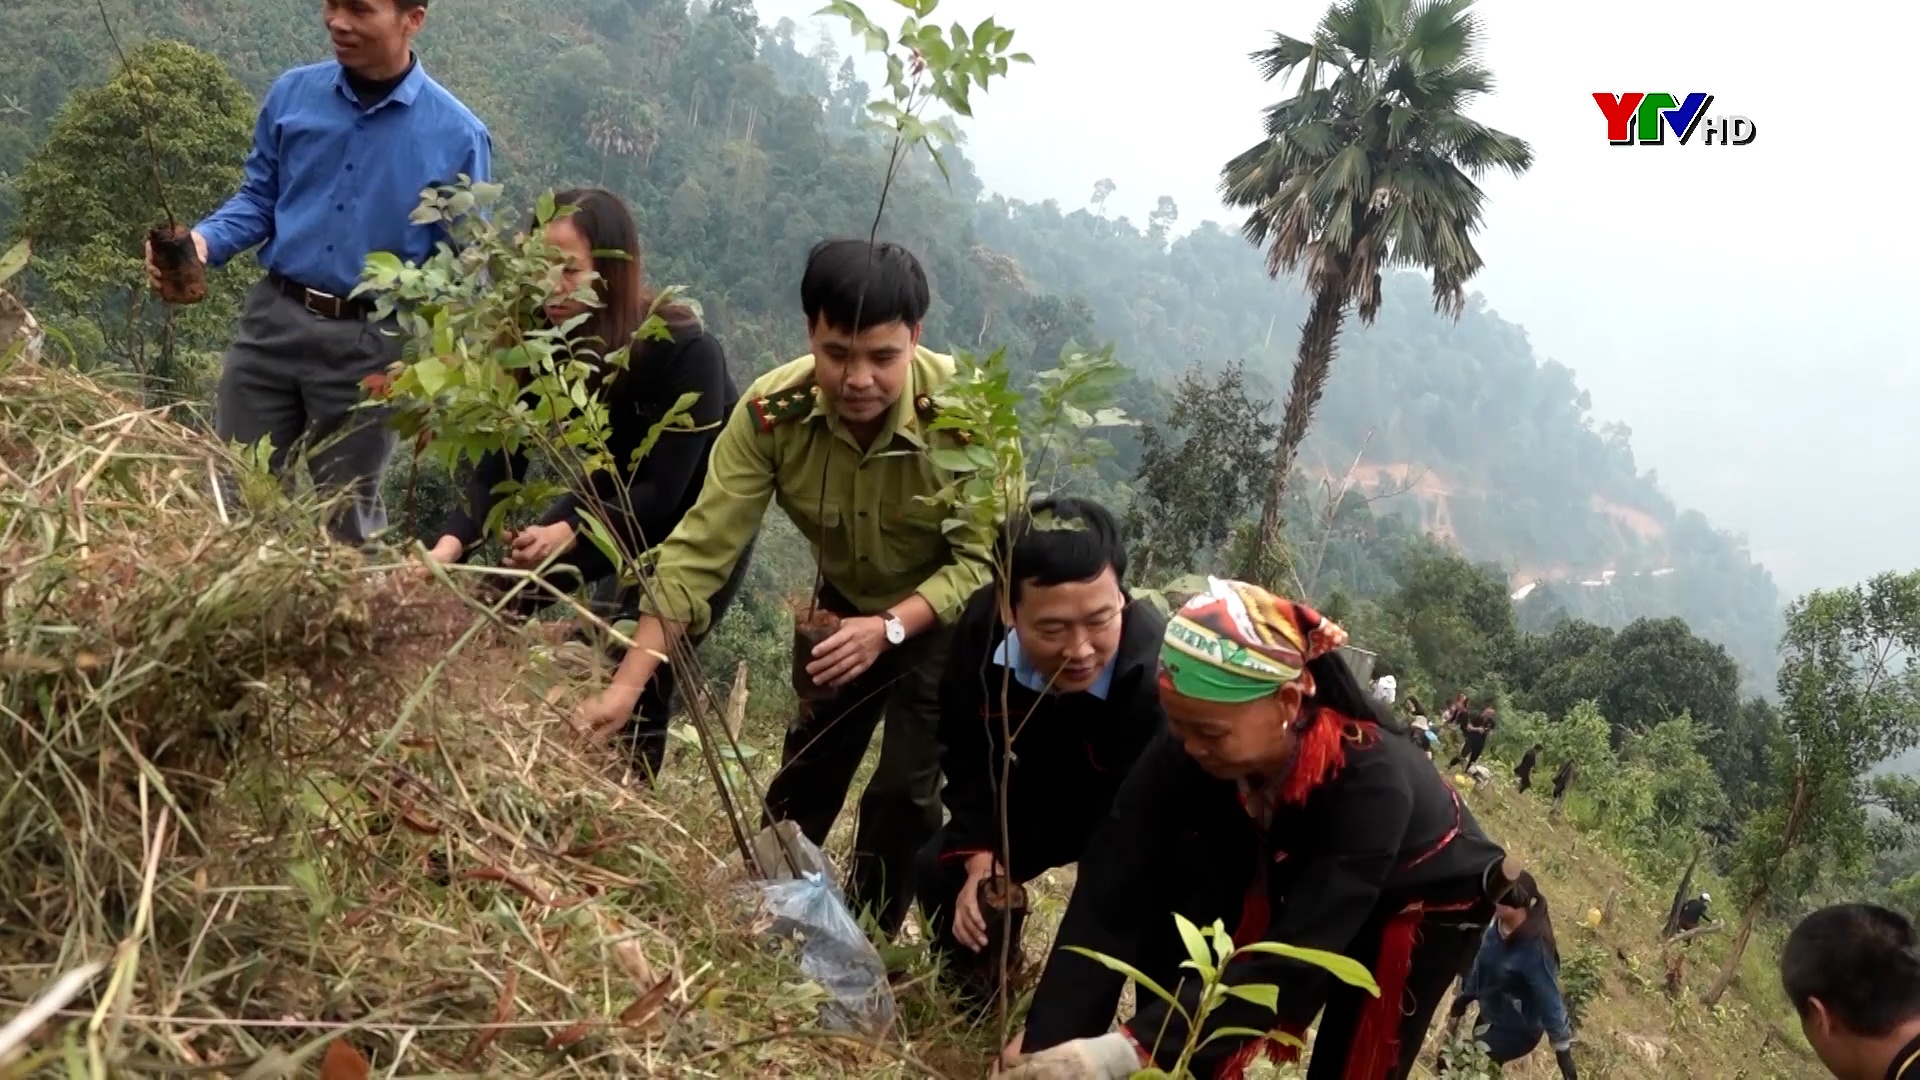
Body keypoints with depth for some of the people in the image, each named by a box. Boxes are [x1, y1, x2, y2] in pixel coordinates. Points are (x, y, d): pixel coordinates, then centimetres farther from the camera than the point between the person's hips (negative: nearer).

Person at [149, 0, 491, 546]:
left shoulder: (458, 135, -9)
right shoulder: (291, 94, 0)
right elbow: (258, 198, 10)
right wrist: (202, 241, -11)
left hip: (369, 344, -3)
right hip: (273, 318, 3)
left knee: (347, 511, 13)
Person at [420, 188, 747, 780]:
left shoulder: (685, 352, -33)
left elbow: (662, 491, -32)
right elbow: (499, 463, -21)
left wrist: (568, 533, -47)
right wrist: (450, 544, -39)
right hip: (612, 497, 6)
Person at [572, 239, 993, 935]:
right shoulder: (773, 411, -28)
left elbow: (987, 561, -28)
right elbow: (702, 545, -28)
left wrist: (890, 629, -43)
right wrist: (627, 684, -34)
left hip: (949, 613, -3)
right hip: (847, 602, 3)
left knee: (907, 788, -7)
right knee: (805, 774, 14)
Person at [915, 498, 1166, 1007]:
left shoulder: (1159, 676, -45)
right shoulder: (981, 626, -28)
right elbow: (968, 757, -9)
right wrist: (980, 858, -24)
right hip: (1045, 791, 5)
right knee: (942, 869, -8)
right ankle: (984, 1007, 19)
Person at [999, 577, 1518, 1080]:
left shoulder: (1370, 781, -40)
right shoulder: (1187, 752, -29)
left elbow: (1291, 960, -43)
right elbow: (1113, 895, -31)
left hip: (1422, 896, -4)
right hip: (1297, 871, 4)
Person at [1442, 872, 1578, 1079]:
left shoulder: (1534, 950, -34)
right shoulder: (1495, 923, -14)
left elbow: (1550, 1002, -25)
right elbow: (1479, 964, 3)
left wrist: (1563, 1053, -18)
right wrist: (1461, 1002, 13)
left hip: (1517, 1031, -7)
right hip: (1490, 1018, 7)